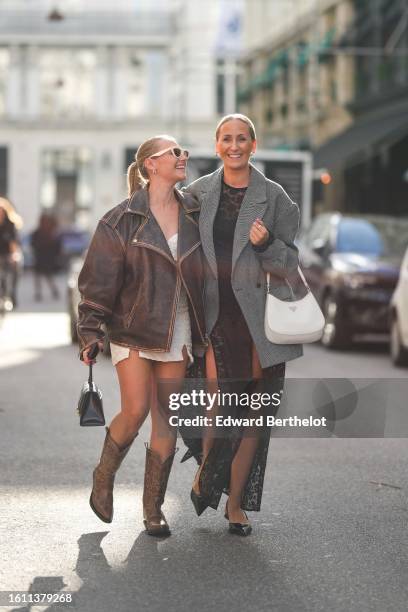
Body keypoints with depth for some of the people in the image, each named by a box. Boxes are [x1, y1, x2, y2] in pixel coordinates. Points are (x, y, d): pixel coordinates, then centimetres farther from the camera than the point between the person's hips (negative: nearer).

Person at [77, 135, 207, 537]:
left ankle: (153, 507, 12)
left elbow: (208, 272, 15)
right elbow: (98, 279, -5)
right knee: (135, 411, -11)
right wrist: (90, 330, -11)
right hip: (133, 326, -4)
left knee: (166, 420, 3)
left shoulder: (195, 214, 7)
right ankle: (103, 480, 15)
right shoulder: (122, 220, -5)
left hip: (178, 329, 4)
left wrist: (208, 330, 12)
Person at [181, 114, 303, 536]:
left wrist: (266, 244, -19)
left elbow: (289, 264, 1)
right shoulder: (198, 193, 6)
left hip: (257, 318, 0)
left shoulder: (273, 196, 0)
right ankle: (205, 467, 23)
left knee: (252, 414, 3)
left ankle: (236, 502, 15)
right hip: (212, 315, 0)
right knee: (218, 406, -8)